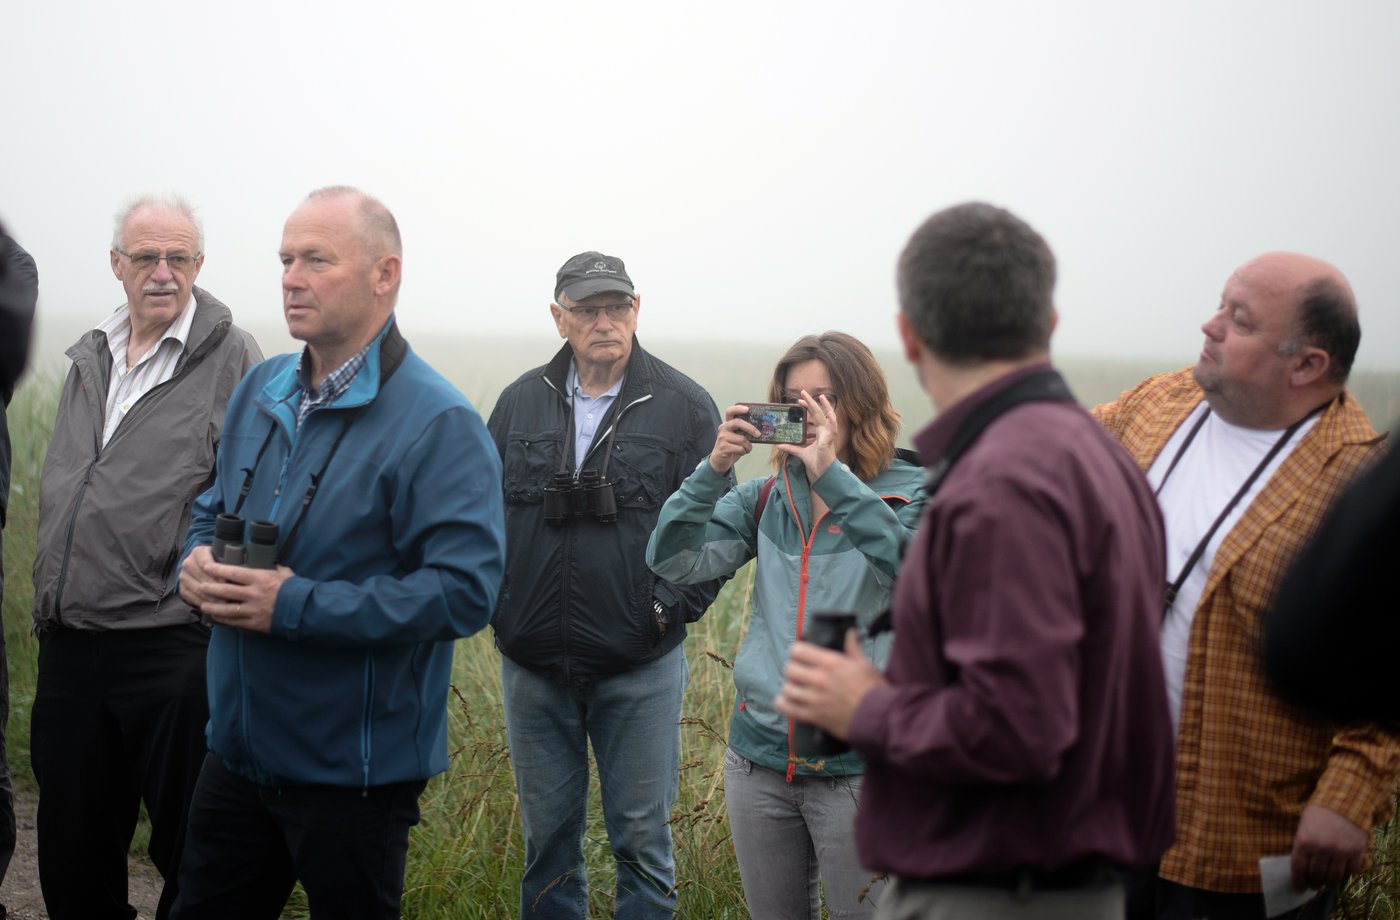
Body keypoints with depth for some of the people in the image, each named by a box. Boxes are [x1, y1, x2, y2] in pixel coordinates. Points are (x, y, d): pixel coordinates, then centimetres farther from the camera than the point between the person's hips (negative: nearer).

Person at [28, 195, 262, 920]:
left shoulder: (231, 357, -6)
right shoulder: (90, 357, 14)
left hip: (171, 644, -6)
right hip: (68, 644, 6)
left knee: (189, 853, 4)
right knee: (72, 842, 15)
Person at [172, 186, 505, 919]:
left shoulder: (438, 424, -17)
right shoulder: (262, 390, 7)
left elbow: (465, 590, -25)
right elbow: (212, 509, 21)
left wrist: (292, 607, -26)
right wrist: (198, 562, -4)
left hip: (354, 772, -7)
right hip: (237, 750, 7)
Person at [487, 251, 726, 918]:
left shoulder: (684, 407, -2)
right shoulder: (521, 402, 7)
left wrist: (675, 606, -12)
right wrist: (493, 599, 2)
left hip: (640, 667, -3)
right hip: (533, 666, 3)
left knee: (641, 838, 4)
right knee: (547, 833, 13)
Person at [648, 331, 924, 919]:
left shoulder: (911, 495, -4)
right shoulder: (765, 500, 8)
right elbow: (673, 560, -2)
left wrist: (832, 475, -30)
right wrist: (714, 469, -15)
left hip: (858, 766, -4)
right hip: (760, 755, 4)